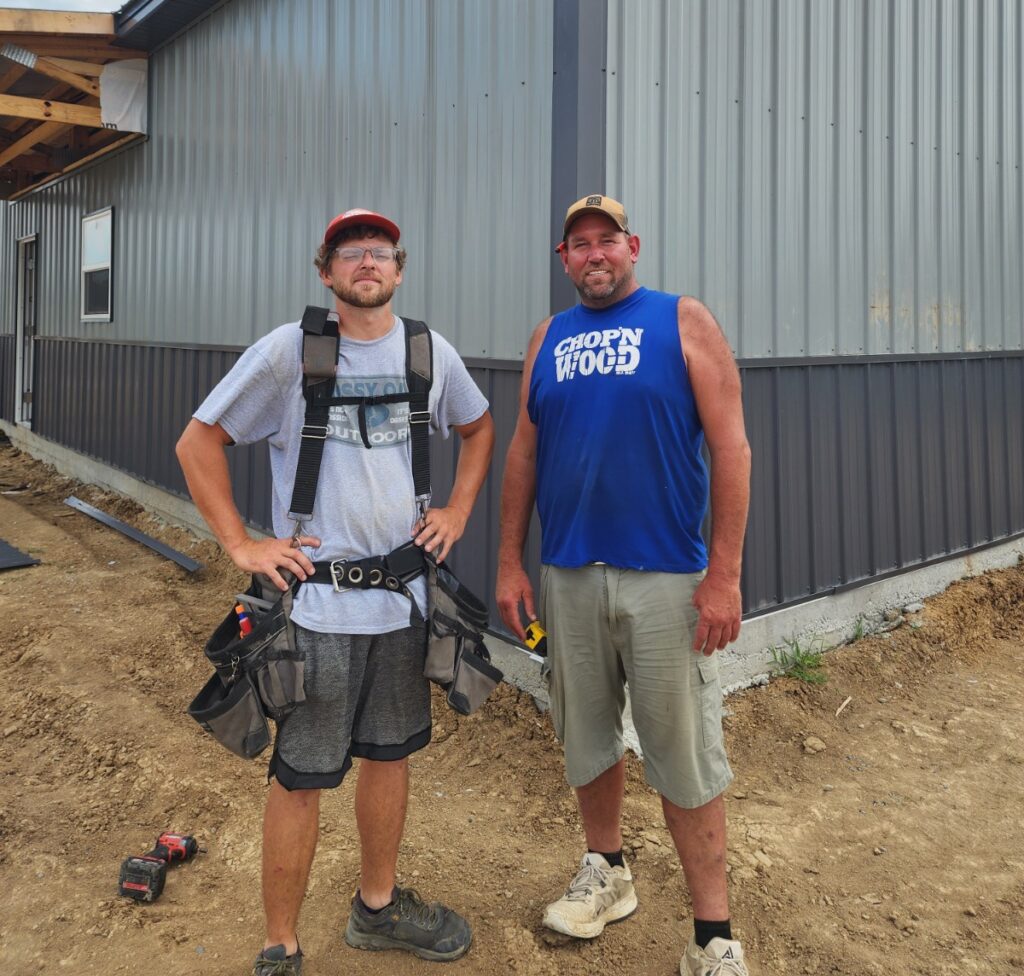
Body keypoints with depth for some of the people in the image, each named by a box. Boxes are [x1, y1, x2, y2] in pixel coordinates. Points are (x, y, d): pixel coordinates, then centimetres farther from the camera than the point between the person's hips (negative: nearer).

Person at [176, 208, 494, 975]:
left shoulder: (430, 351, 3)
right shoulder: (289, 350, -9)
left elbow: (479, 428, 20)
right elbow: (199, 442, -2)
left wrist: (457, 511, 8)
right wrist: (240, 544, -8)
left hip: (404, 595, 5)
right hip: (317, 601, -4)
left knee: (389, 755, 18)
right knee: (302, 776, 5)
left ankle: (378, 906, 40)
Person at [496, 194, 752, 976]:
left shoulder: (683, 322, 0)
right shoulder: (550, 338, 11)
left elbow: (731, 448, -6)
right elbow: (523, 453, 11)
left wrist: (725, 573, -13)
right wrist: (510, 563, 7)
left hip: (665, 577, -4)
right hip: (568, 576, 4)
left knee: (684, 753, 2)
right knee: (588, 737, 15)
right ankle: (607, 873, 37)